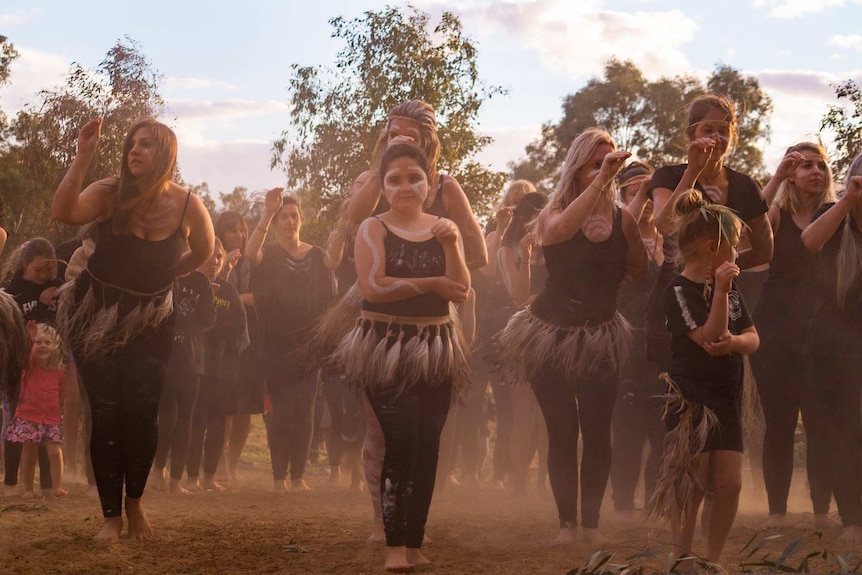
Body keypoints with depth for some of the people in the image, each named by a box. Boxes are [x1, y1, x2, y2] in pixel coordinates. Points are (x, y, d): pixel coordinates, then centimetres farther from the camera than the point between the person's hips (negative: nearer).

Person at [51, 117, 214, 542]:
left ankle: (135, 502, 23)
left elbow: (203, 251, 11)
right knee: (105, 414, -1)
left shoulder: (187, 205, -9)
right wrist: (82, 158, -34)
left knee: (142, 415, -2)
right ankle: (111, 515, 9)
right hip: (96, 314, -1)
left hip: (149, 320, 1)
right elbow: (63, 213, -31)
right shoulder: (110, 193, -12)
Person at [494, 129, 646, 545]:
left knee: (597, 430, -2)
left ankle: (592, 521, 9)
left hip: (600, 338, 1)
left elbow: (641, 272, -1)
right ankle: (567, 521, 6)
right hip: (553, 334, -1)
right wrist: (602, 179, -34)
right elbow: (562, 230, -31)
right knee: (562, 431, -1)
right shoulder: (554, 214, -6)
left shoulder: (622, 220, -1)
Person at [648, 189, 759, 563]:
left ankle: (713, 561, 14)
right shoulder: (679, 290, -13)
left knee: (730, 484, 1)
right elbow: (709, 339, -21)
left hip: (726, 398, 7)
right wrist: (720, 292, -28)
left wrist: (734, 341, -16)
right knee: (691, 488, -5)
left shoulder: (729, 287, 11)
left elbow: (753, 339, 7)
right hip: (690, 399, -7)